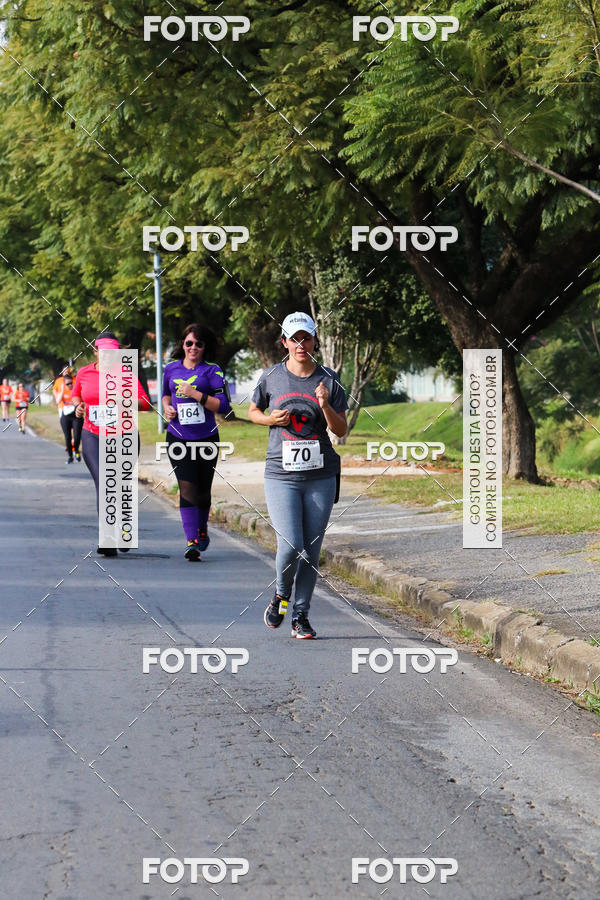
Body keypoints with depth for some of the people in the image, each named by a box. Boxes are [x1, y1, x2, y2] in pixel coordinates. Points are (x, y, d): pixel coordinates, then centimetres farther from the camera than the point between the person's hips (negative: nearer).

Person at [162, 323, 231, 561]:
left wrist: (195, 394, -18)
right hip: (178, 438, 1)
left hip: (206, 438, -1)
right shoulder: (171, 369, 7)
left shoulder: (212, 371, -3)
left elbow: (224, 405, -11)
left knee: (203, 490, 11)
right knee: (187, 488, -12)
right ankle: (192, 542, -16)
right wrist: (167, 407, 4)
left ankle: (202, 530, 37)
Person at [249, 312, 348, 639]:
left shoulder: (329, 380, 2)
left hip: (321, 477, 1)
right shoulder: (271, 377, 2)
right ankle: (281, 596, 15)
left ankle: (301, 615, 17)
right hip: (281, 475, -1)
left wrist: (325, 406, -17)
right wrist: (271, 419, -4)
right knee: (290, 547, -14)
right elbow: (253, 412, 17)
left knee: (311, 550, 4)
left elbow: (341, 431, 1)